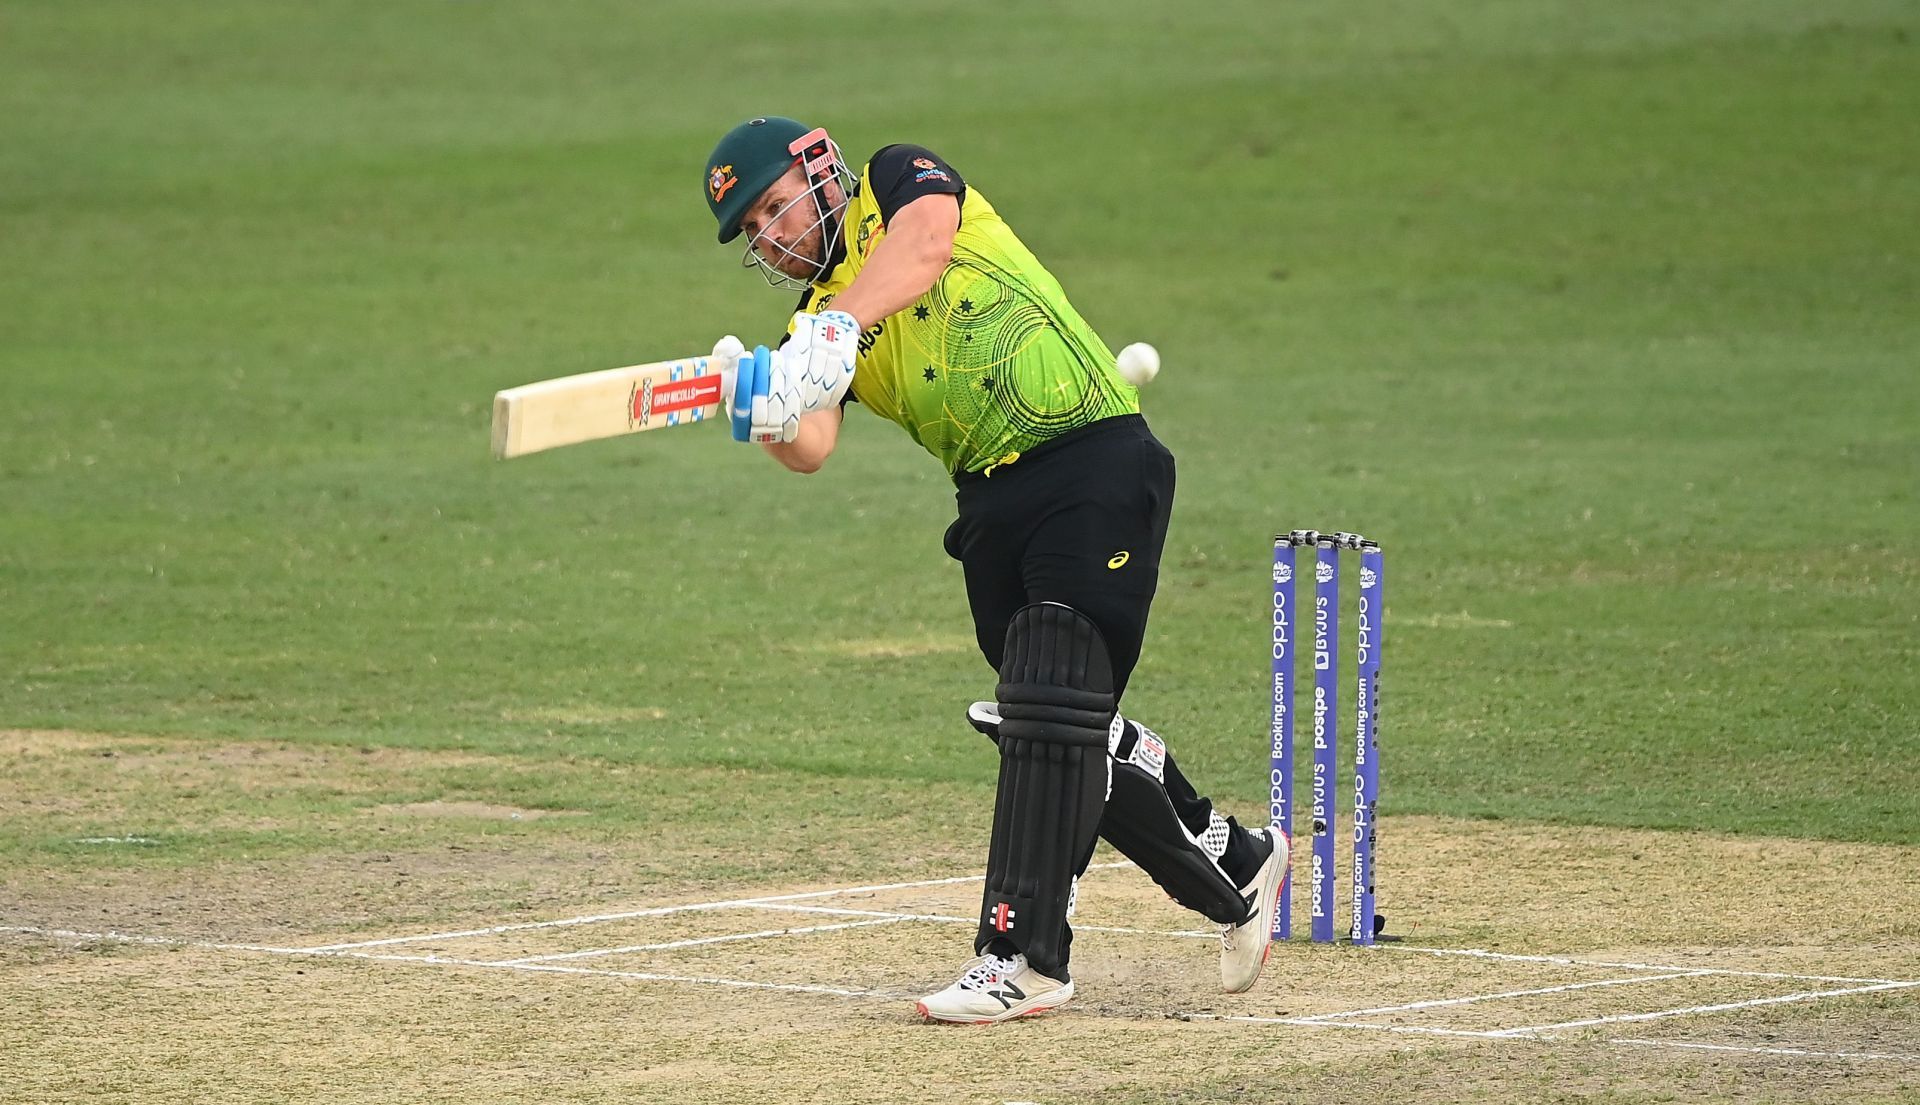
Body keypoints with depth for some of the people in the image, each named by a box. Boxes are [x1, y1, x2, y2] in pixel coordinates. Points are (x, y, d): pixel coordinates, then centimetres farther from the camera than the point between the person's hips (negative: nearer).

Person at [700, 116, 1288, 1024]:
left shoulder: (896, 182, 3)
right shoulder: (814, 325, 13)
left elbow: (928, 240, -23)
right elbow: (812, 448, -7)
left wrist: (839, 327, -37)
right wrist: (766, 413, -30)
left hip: (1094, 458, -7)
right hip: (993, 501, 7)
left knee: (1050, 711, -15)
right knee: (1075, 732, 10)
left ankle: (1024, 957, -17)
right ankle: (1234, 867, 30)